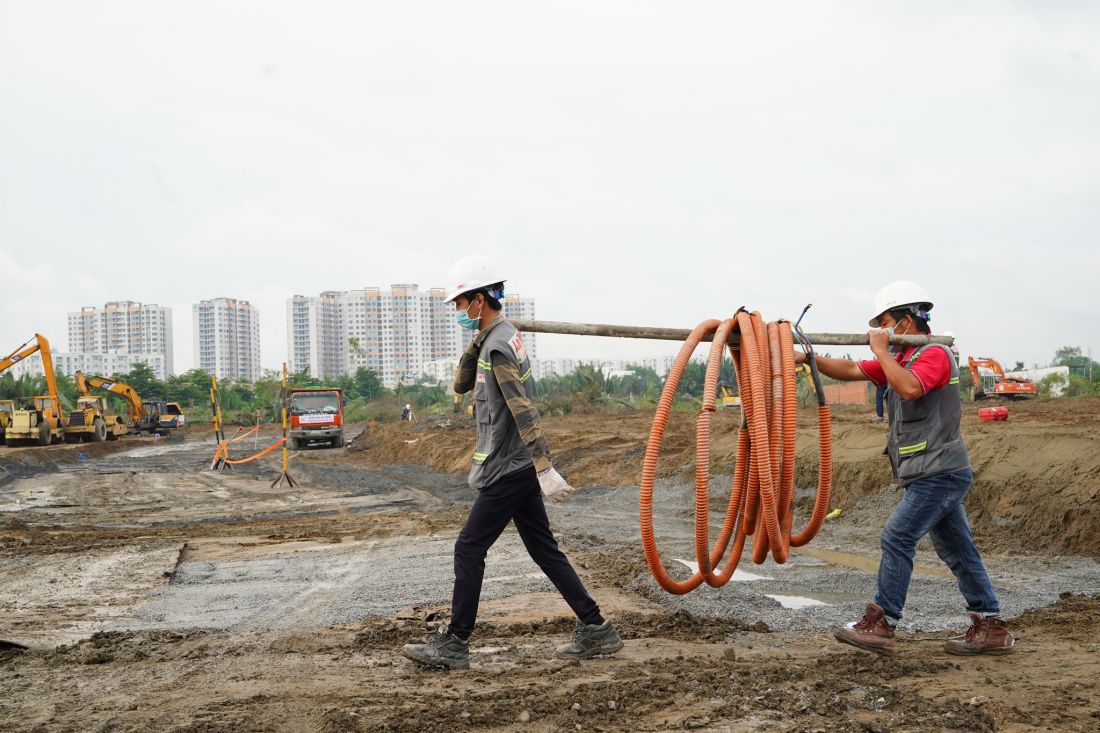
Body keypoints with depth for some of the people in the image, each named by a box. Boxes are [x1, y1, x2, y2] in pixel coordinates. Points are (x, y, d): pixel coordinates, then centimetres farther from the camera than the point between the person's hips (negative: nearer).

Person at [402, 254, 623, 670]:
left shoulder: (499, 347, -17)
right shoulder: (496, 340, 14)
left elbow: (523, 411, -24)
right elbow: (461, 385, 19)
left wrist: (545, 469, -29)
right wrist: (476, 340, 7)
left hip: (508, 472, -10)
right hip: (519, 469, 10)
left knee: (469, 549, -3)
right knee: (544, 549, 11)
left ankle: (454, 644, 4)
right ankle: (596, 631, 13)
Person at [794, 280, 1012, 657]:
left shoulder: (934, 354, -12)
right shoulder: (901, 359, 17)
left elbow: (910, 388, -31)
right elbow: (852, 370, 14)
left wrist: (881, 351, -20)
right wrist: (809, 358, 3)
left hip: (940, 473, -10)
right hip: (934, 474, 10)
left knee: (897, 539, -10)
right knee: (957, 550, 11)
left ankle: (880, 624, -7)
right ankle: (991, 628, 15)